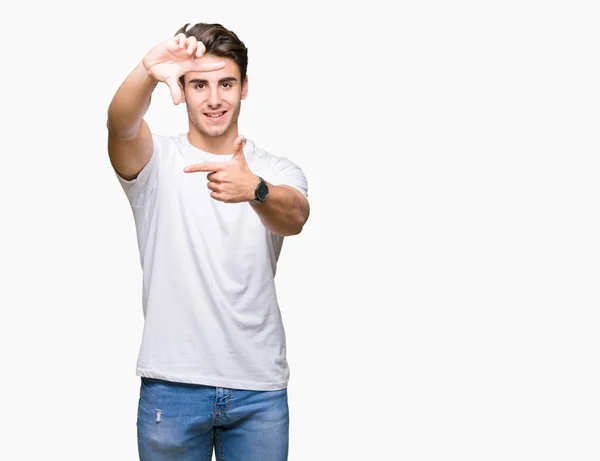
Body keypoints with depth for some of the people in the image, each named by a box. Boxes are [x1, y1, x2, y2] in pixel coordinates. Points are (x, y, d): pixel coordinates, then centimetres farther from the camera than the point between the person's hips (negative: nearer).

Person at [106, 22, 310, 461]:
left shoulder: (277, 172, 5)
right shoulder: (156, 159, 3)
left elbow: (294, 218, -18)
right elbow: (121, 125, -20)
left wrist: (255, 190, -40)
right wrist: (148, 72, -41)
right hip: (172, 385, -1)